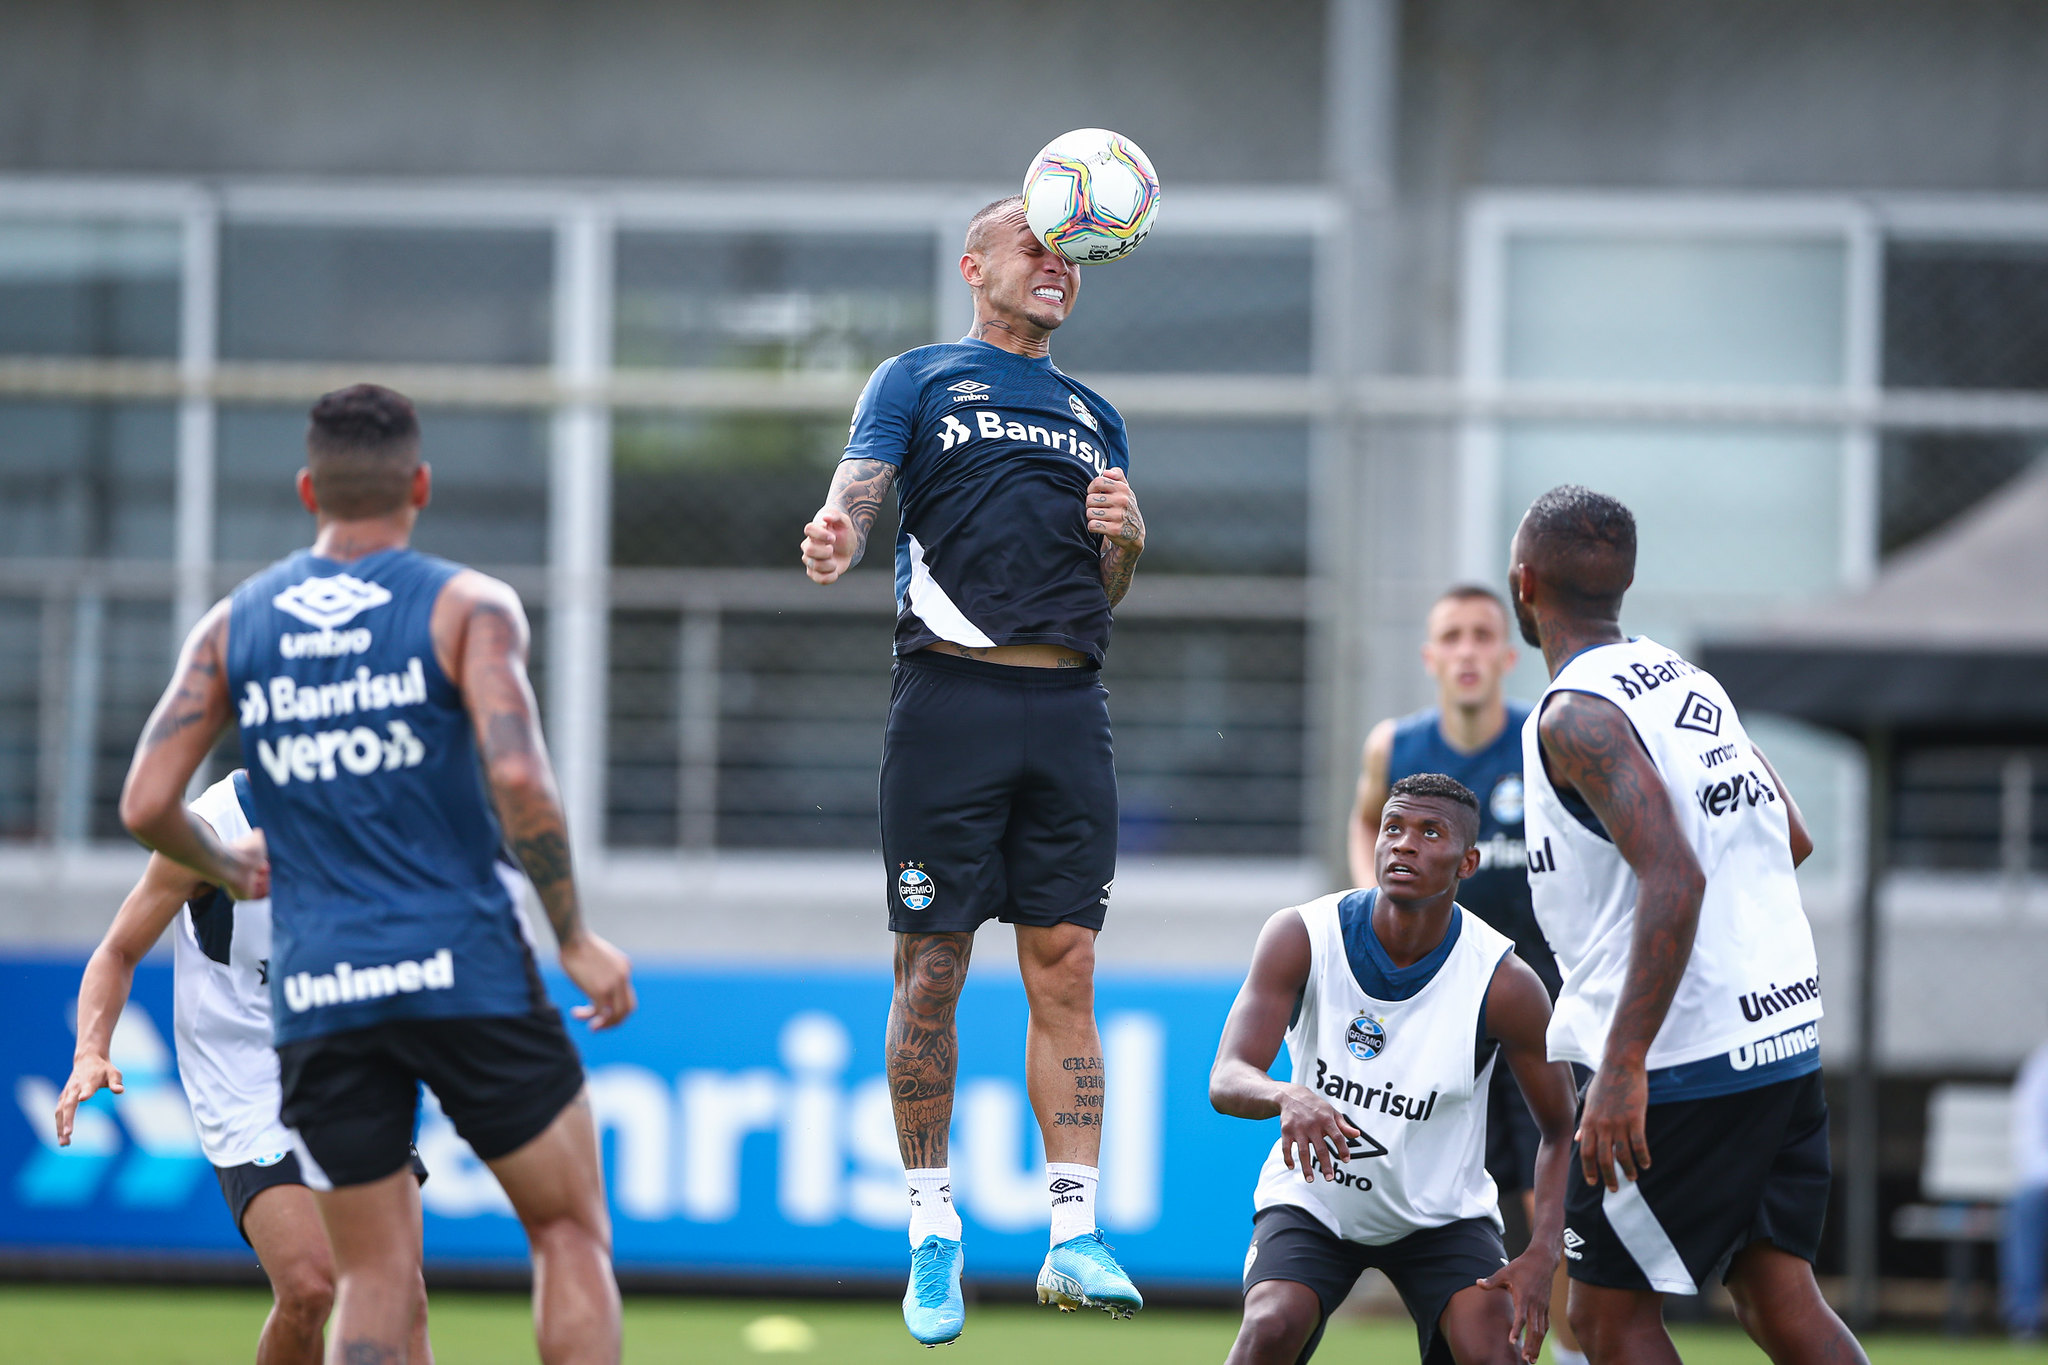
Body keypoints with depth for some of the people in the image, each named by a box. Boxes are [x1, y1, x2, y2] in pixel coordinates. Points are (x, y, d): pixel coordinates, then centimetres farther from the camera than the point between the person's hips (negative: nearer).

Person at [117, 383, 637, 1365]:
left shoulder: (232, 627, 9)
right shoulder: (468, 608, -2)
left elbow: (145, 807, 4)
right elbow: (517, 777, -16)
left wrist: (227, 869, 25)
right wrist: (575, 940, -6)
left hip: (318, 992, 3)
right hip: (465, 972, -3)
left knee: (372, 1278, 7)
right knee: (570, 1231, 10)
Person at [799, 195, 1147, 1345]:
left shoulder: (1095, 416, 23)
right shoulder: (920, 379, 10)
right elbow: (861, 487, -6)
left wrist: (1123, 537, 0)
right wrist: (838, 536, -29)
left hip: (1068, 709, 4)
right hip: (951, 695, -4)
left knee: (1066, 970, -2)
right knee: (932, 971, -2)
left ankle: (1075, 1236, -4)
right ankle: (934, 1234, 7)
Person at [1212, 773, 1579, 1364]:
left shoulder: (1504, 982, -19)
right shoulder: (1301, 937, -18)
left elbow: (1561, 1132, -7)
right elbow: (1226, 1081, -27)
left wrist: (1542, 1255, -22)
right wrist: (1288, 1098, -52)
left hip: (1443, 1215, 0)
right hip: (1312, 1199, 0)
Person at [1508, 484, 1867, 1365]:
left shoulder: (1577, 717, -14)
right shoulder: (1686, 682, 13)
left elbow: (1676, 878, -26)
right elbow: (1792, 839, 23)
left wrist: (1621, 1068, -29)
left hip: (1687, 1062, -8)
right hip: (1786, 1040, 8)